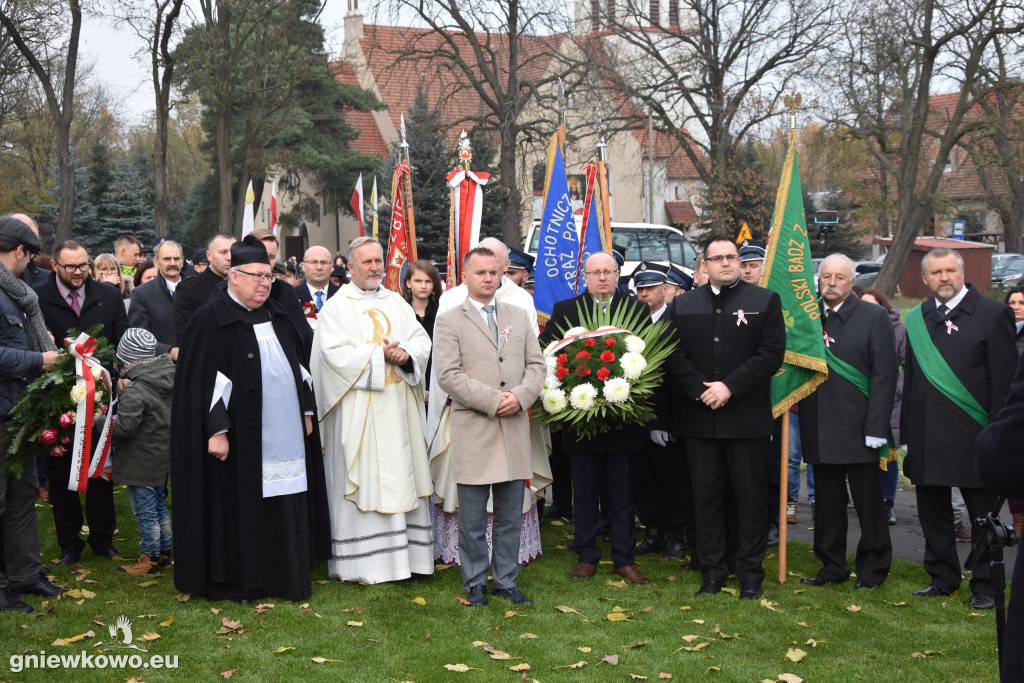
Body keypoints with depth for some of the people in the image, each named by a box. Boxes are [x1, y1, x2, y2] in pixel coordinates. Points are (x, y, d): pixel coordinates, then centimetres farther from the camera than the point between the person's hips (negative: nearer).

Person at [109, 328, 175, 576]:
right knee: (159, 505, 20)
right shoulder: (165, 380, 2)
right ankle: (164, 552, 29)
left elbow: (125, 426, -27)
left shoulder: (134, 390, -23)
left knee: (145, 511, 3)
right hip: (162, 457, 9)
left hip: (141, 461, -9)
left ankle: (150, 558, 13)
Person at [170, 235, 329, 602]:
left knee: (284, 507, 7)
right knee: (237, 507, 0)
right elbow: (202, 379, -11)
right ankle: (235, 584, 11)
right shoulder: (210, 319, -6)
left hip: (285, 434, 6)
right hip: (239, 438, -6)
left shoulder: (276, 315, 15)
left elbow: (297, 363, 21)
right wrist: (216, 430, -17)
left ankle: (284, 578, 17)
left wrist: (306, 410, 15)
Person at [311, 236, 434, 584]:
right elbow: (335, 354, -12)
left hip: (398, 408, 5)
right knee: (364, 482, -4)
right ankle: (365, 562, 1)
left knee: (402, 478, 6)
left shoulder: (397, 303, 15)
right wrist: (380, 355, -16)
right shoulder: (336, 307, -1)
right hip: (359, 410, -5)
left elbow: (421, 339, 9)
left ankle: (405, 554, 12)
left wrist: (405, 354, -13)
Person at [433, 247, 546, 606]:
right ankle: (475, 584, 15)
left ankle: (505, 581, 21)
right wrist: (493, 400, -15)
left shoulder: (519, 316, 14)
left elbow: (537, 364, 10)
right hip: (473, 431, -4)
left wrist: (520, 397, -9)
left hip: (515, 428, 4)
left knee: (510, 516, 9)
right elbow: (448, 375, -10)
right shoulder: (449, 321, 0)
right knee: (472, 519, 2)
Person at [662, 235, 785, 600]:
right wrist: (701, 391, -11)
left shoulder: (765, 301, 4)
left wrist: (729, 387, -13)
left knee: (750, 497, 3)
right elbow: (674, 356, 3)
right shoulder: (683, 305, 11)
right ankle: (713, 570, 17)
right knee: (705, 496, 7)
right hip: (698, 418, 2)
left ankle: (750, 574, 13)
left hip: (747, 418, -2)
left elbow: (772, 353, -6)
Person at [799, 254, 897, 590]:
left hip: (858, 429, -4)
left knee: (868, 502, 5)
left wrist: (876, 429, -13)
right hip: (820, 431, 4)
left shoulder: (874, 318, -2)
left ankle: (873, 568, 17)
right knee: (828, 502, 12)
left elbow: (885, 375, -7)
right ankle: (832, 565, 22)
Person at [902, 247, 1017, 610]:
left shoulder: (992, 314, -4)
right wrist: (907, 434, 10)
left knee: (983, 513, 5)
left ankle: (985, 585, 16)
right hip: (926, 437, 5)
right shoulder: (916, 319, 11)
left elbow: (1004, 381, -7)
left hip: (972, 436, -5)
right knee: (932, 509, 12)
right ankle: (943, 578, 25)